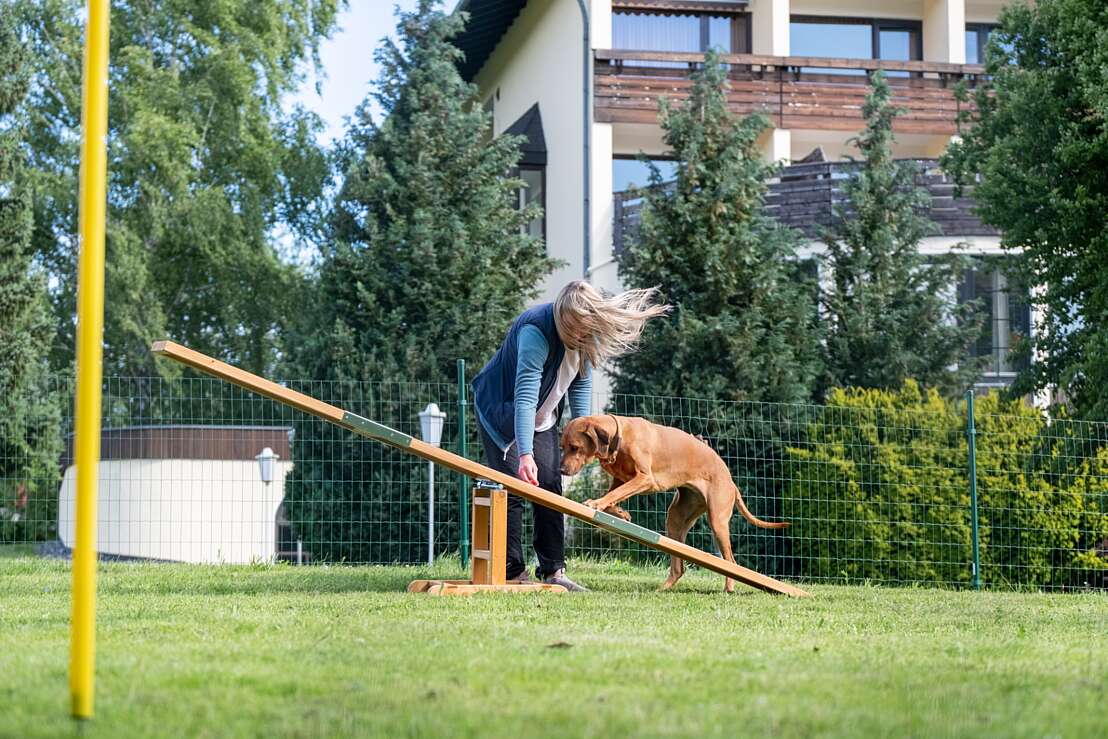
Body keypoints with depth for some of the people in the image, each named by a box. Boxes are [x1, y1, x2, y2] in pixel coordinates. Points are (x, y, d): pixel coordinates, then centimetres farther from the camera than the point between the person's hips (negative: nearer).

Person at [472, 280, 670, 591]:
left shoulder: (586, 336, -14)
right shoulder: (536, 331, -36)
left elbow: (581, 383, -3)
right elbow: (525, 396, -42)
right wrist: (525, 453, -49)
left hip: (542, 418, 7)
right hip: (501, 411, -7)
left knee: (550, 487, 2)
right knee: (512, 488, -12)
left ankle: (552, 570, 5)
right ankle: (512, 572, -8)